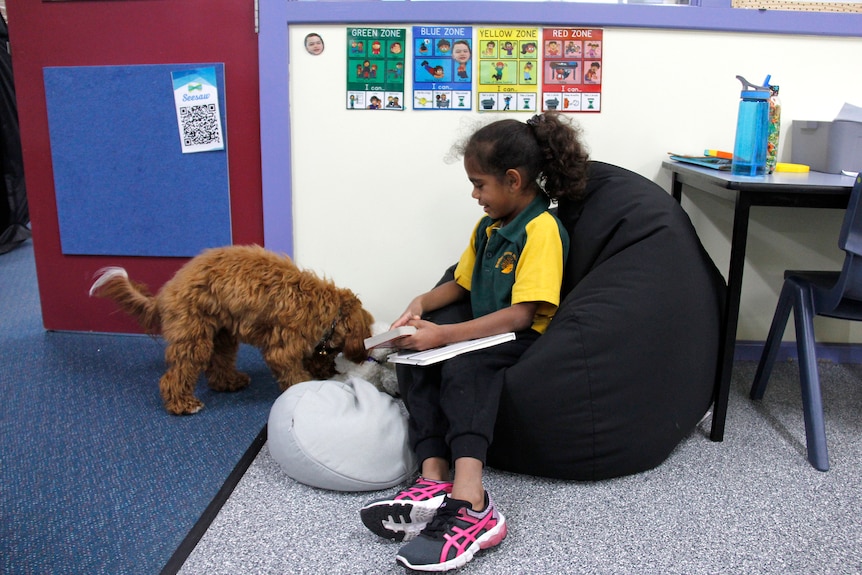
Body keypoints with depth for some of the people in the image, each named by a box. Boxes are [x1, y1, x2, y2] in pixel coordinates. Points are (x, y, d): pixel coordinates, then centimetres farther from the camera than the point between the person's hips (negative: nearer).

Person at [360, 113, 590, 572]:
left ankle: (469, 504, -49)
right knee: (414, 361, -16)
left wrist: (444, 335, -26)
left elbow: (520, 314, -22)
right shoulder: (488, 227, 18)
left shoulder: (542, 229, -13)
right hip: (481, 332, 9)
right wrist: (421, 305, 4)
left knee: (464, 366, -36)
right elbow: (460, 284, 25)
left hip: (523, 338, -9)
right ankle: (434, 481, -32)